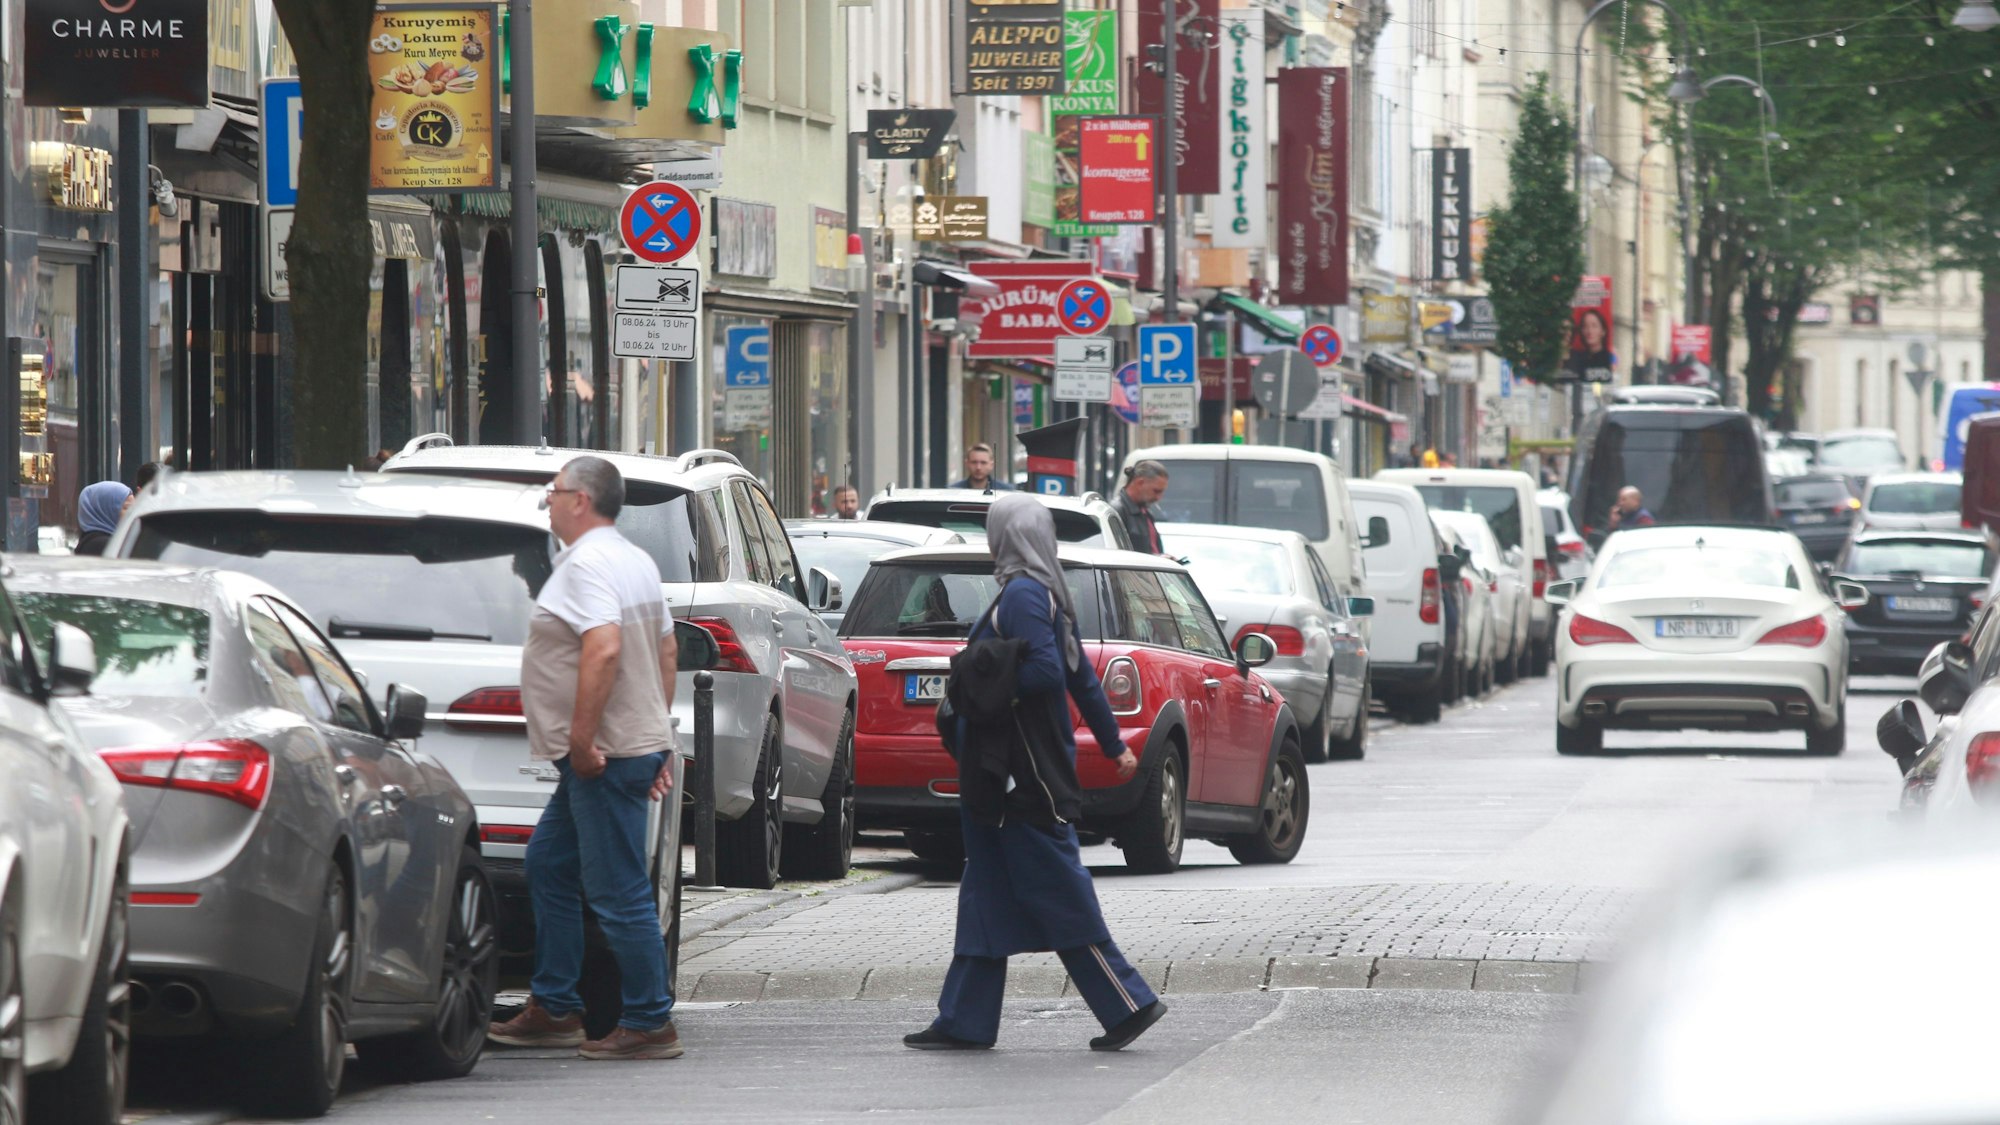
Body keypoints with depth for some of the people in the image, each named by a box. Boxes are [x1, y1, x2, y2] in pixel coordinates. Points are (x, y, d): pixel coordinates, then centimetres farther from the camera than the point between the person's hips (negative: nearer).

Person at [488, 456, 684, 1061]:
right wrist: (657, 737, 24)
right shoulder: (635, 562, 17)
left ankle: (650, 1024, -3)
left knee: (618, 893, -7)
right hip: (639, 744, 11)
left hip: (603, 757, -11)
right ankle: (553, 1011, 22)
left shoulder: (586, 565, -16)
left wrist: (582, 738, -26)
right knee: (548, 865, 18)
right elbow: (667, 651, 22)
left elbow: (604, 649, -29)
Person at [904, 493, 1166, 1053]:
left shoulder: (1023, 597, -15)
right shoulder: (1046, 596, 14)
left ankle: (1129, 1003, -3)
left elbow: (1047, 672, -26)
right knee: (986, 896, 10)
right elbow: (1082, 679, 19)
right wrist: (1115, 746, 24)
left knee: (1058, 896, -6)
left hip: (1025, 777, -10)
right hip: (1007, 772, 10)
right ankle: (965, 1022, 12)